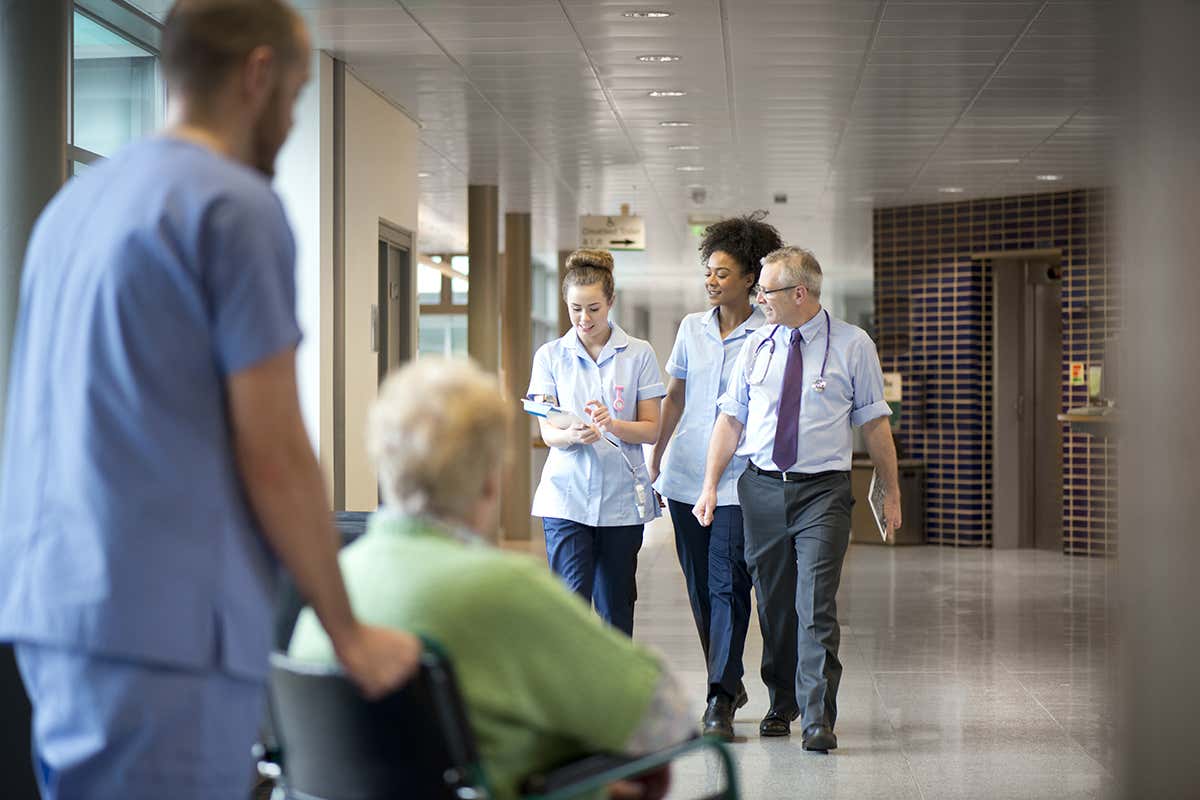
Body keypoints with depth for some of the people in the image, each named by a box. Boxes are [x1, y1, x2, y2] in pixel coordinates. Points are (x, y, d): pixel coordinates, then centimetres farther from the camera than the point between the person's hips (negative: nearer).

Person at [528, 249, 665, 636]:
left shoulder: (638, 354, 3)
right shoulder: (550, 355, 5)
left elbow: (650, 429, 1)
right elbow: (547, 432, 0)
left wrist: (612, 424, -19)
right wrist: (574, 434, -24)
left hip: (622, 495, 1)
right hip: (567, 493, 0)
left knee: (616, 606, 7)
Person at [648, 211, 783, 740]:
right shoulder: (692, 328, 10)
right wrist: (654, 461, 14)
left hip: (738, 481, -5)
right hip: (685, 477, 5)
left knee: (728, 586, -10)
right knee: (699, 588, 10)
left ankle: (720, 702, -8)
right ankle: (729, 681, 25)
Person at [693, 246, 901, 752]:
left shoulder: (852, 345, -1)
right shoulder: (756, 347, 8)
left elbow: (875, 423, 3)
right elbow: (731, 419, 9)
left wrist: (891, 492, 4)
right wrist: (710, 485, 1)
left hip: (823, 491, -3)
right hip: (762, 487, 4)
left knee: (816, 606, -11)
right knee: (773, 605, 10)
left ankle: (818, 719, -9)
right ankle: (781, 706, 25)